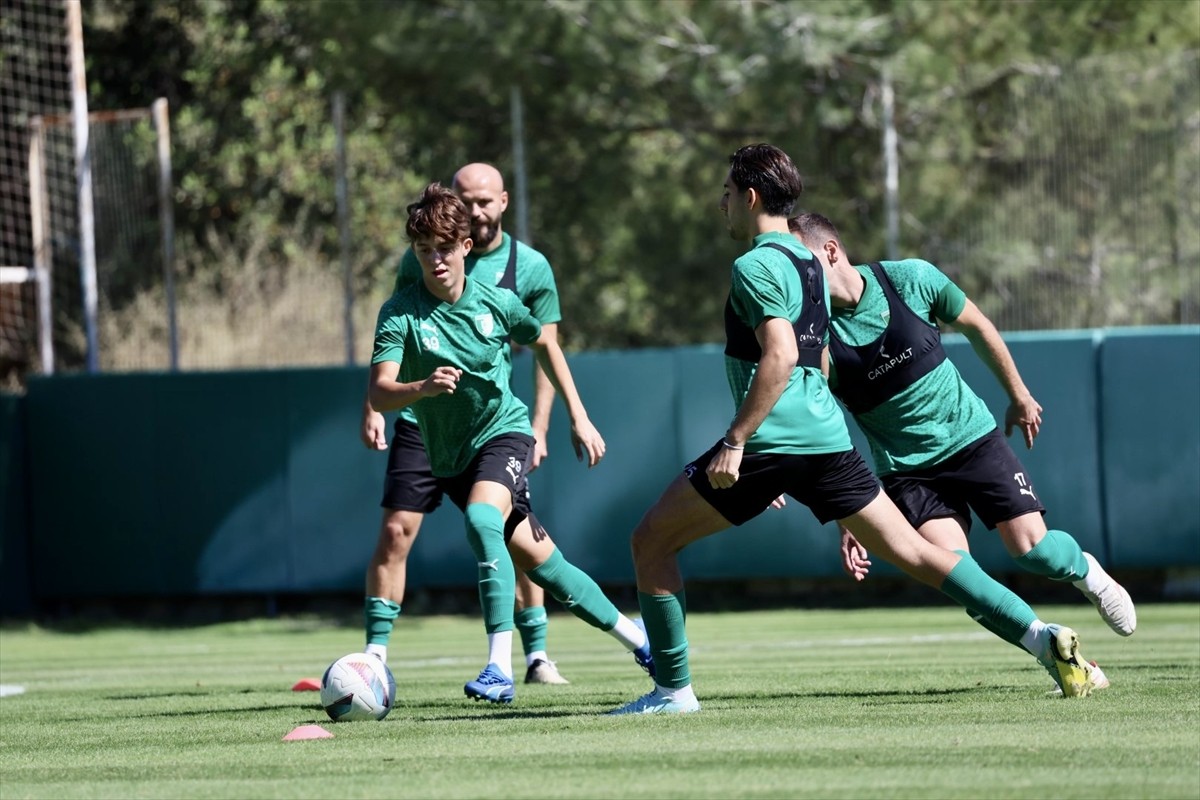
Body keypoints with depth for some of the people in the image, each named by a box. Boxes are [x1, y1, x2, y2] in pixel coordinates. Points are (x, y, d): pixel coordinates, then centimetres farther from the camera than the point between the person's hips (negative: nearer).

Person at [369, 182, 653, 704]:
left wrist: (578, 417, 11)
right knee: (541, 563, 6)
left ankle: (500, 667, -36)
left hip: (503, 431, -2)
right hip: (449, 456, 2)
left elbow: (545, 344, 12)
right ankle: (633, 637, 28)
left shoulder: (494, 303, -9)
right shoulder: (400, 313, -15)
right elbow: (378, 393, -25)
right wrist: (423, 388, -46)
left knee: (482, 519, -32)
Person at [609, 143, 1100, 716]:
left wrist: (734, 442, -21)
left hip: (772, 442, -8)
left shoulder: (755, 266, -7)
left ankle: (673, 689, 3)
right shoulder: (807, 263, 21)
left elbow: (780, 357, -20)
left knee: (650, 541, 5)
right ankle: (1041, 636, -8)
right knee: (912, 552, 4)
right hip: (829, 440, 8)